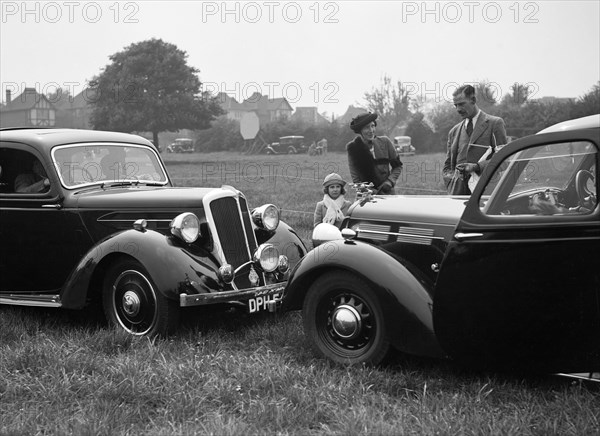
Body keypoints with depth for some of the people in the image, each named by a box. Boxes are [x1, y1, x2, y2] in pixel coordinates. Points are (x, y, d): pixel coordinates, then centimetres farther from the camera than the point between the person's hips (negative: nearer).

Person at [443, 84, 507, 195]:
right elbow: (447, 167, 21)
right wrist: (453, 183, 0)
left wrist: (477, 166, -14)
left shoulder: (495, 123, 6)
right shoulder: (454, 131, 19)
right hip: (458, 192, 3)